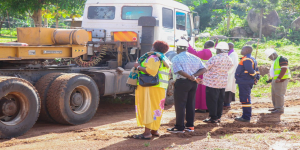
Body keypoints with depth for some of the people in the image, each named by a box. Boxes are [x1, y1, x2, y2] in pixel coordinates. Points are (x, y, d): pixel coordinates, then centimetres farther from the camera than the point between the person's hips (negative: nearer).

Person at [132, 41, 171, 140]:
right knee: (155, 109, 16)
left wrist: (138, 67, -13)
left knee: (148, 108, -10)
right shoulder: (164, 60, 20)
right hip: (161, 87, 10)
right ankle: (154, 130, 22)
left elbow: (151, 71, -24)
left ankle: (147, 132, -13)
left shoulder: (153, 58, -10)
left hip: (151, 88, -10)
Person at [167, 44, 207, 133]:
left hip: (182, 83, -6)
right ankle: (190, 126, 18)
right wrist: (194, 76, -7)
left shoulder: (176, 58, -7)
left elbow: (180, 71, -21)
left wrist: (191, 78, -13)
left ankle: (180, 127, 3)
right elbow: (203, 69, 3)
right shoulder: (195, 58, 10)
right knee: (191, 104, 13)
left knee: (180, 105, 0)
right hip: (193, 83, 6)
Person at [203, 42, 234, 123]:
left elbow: (206, 67, -14)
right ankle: (218, 117, 19)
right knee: (220, 100, 14)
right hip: (223, 83, 7)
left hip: (212, 83, -7)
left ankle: (213, 118, 3)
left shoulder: (215, 58, -20)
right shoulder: (229, 59, 2)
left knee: (211, 100, 1)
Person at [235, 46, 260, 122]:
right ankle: (245, 116, 24)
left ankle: (246, 117, -4)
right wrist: (256, 78, 12)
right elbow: (256, 70, 20)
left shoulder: (246, 59, -17)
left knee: (245, 99, -7)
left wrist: (254, 76, -10)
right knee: (245, 99, 16)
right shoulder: (252, 59, 17)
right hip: (246, 82, 11)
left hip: (244, 82, -11)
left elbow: (251, 70, -26)